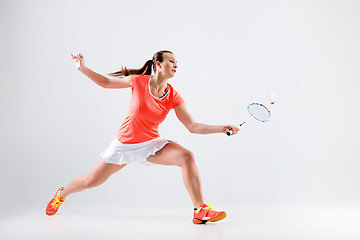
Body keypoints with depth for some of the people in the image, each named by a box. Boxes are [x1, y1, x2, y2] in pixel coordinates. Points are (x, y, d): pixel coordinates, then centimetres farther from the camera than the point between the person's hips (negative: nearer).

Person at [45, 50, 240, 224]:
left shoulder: (173, 97, -10)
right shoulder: (138, 81, -14)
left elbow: (193, 127, -9)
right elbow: (106, 82, 1)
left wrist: (222, 128, -18)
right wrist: (83, 69, -8)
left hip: (151, 144, 1)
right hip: (124, 144, -1)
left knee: (186, 157, -25)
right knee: (89, 182, 7)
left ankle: (200, 211, -18)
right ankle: (61, 194, 42)